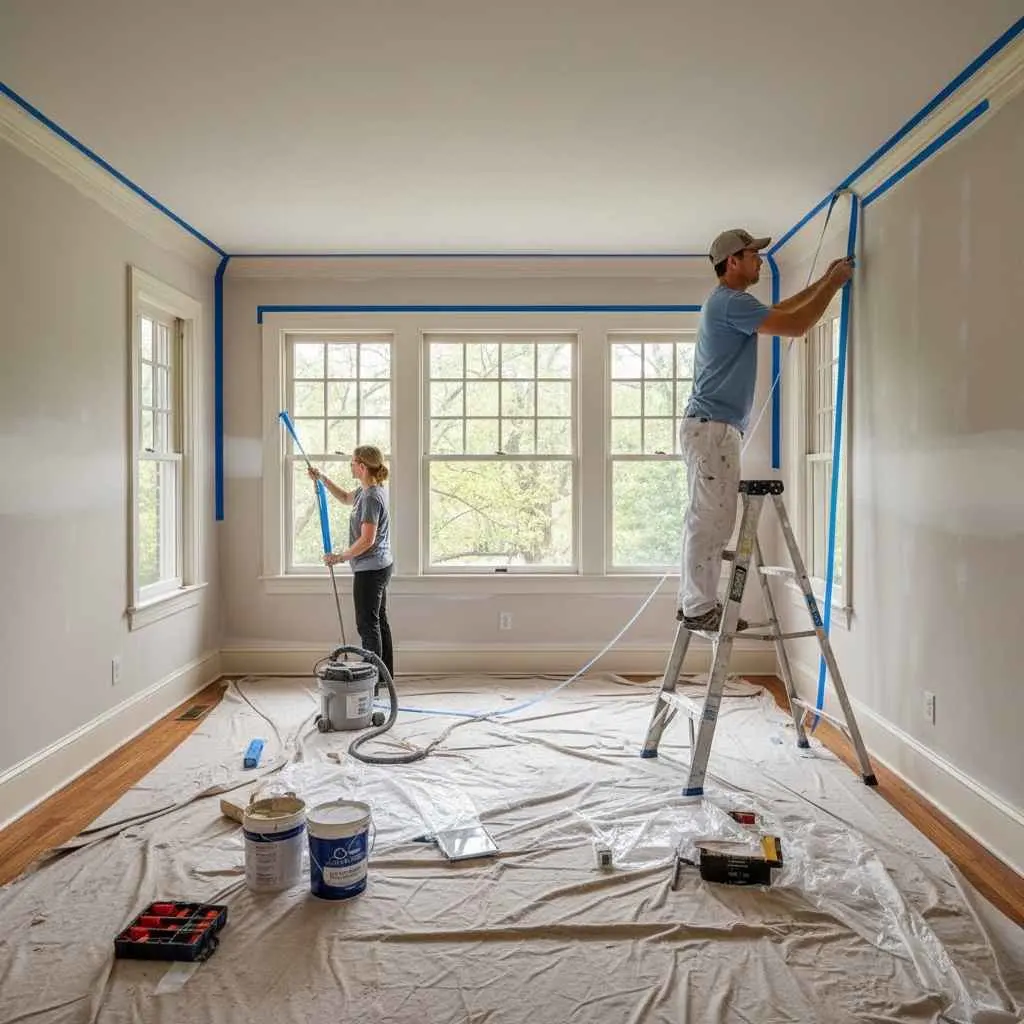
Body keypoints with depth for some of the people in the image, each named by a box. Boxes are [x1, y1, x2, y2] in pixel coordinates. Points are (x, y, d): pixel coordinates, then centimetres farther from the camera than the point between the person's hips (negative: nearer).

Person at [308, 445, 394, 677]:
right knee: (379, 621, 15)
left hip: (370, 570, -10)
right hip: (380, 567, 10)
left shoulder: (371, 497, -22)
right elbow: (346, 497, 30)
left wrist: (340, 557, -15)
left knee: (367, 624, -3)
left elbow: (367, 540, -25)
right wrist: (323, 478, 23)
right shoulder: (366, 491, 9)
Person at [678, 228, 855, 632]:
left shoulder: (726, 303, 22)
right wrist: (834, 284, -1)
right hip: (712, 427, -11)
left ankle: (695, 603, 16)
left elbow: (778, 310, 37)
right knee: (711, 520, -10)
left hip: (710, 427, 11)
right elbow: (795, 326, -14)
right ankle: (699, 608, -5)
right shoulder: (731, 302, -11)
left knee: (707, 521, 11)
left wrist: (823, 281, 35)